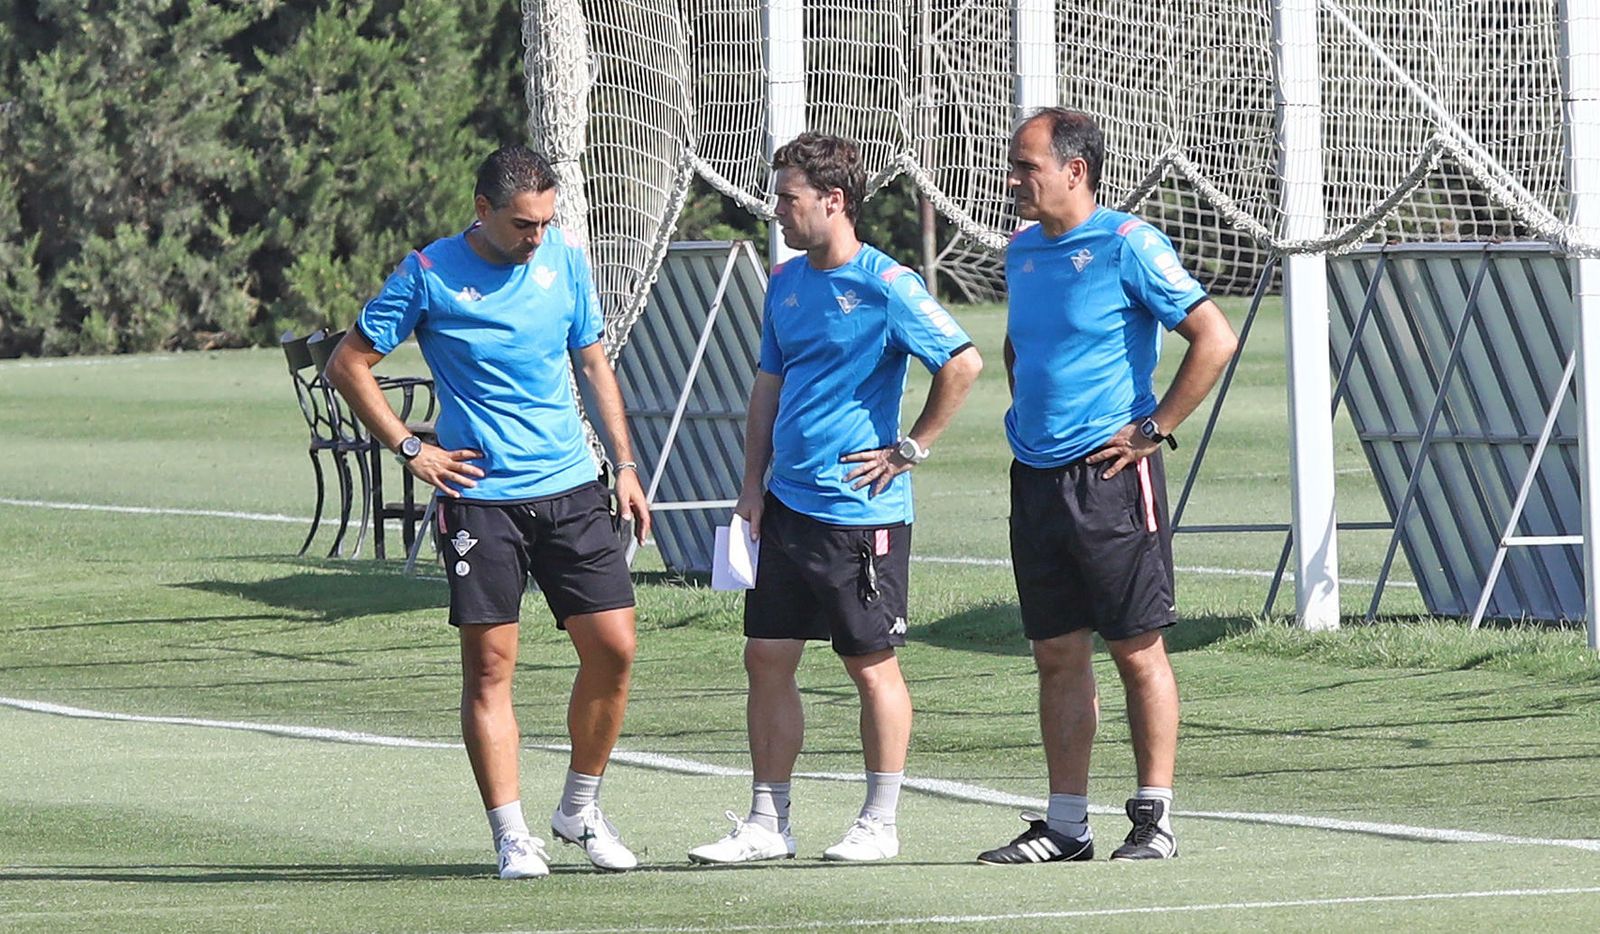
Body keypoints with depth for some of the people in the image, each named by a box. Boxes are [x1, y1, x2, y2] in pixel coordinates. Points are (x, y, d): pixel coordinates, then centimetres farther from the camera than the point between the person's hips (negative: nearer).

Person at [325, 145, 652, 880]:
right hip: (479, 496, -4)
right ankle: (512, 837, 1)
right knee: (489, 666, -4)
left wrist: (625, 464, 12)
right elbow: (348, 365, 1)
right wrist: (409, 449, -4)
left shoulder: (566, 260, 6)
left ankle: (580, 809, 17)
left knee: (613, 648, -1)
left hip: (571, 489, 4)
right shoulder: (428, 275, -6)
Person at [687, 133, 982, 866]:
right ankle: (767, 824, 13)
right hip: (787, 505, 7)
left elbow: (963, 364, -15)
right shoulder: (786, 283, 11)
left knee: (872, 664, 1)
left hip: (860, 511, -7)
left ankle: (879, 825, 10)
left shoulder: (886, 285, -12)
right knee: (767, 659, 6)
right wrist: (753, 486, 11)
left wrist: (909, 450, -11)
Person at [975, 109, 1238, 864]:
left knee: (1137, 651, -2)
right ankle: (1066, 824, 11)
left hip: (1109, 476, -7)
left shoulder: (1127, 246, -9)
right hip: (1036, 481, 7)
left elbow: (1215, 339, -12)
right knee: (1057, 655, 7)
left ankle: (1155, 819, 2)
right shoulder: (1023, 252, 13)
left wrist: (1152, 429, -11)